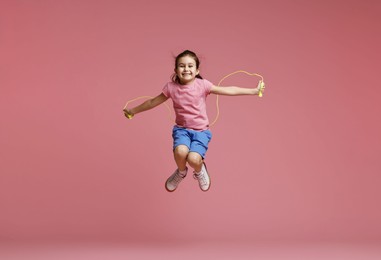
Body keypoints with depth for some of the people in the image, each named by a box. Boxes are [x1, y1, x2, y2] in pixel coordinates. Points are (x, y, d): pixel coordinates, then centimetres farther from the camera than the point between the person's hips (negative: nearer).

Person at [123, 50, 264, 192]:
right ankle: (181, 172, 8)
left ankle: (199, 171, 15)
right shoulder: (171, 87, -6)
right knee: (180, 151, -31)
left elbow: (228, 90, -9)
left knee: (194, 159, -26)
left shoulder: (202, 85, -10)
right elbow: (153, 102, 8)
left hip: (201, 131, -1)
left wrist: (254, 91, -12)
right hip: (182, 129, 1)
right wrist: (133, 111, 16)